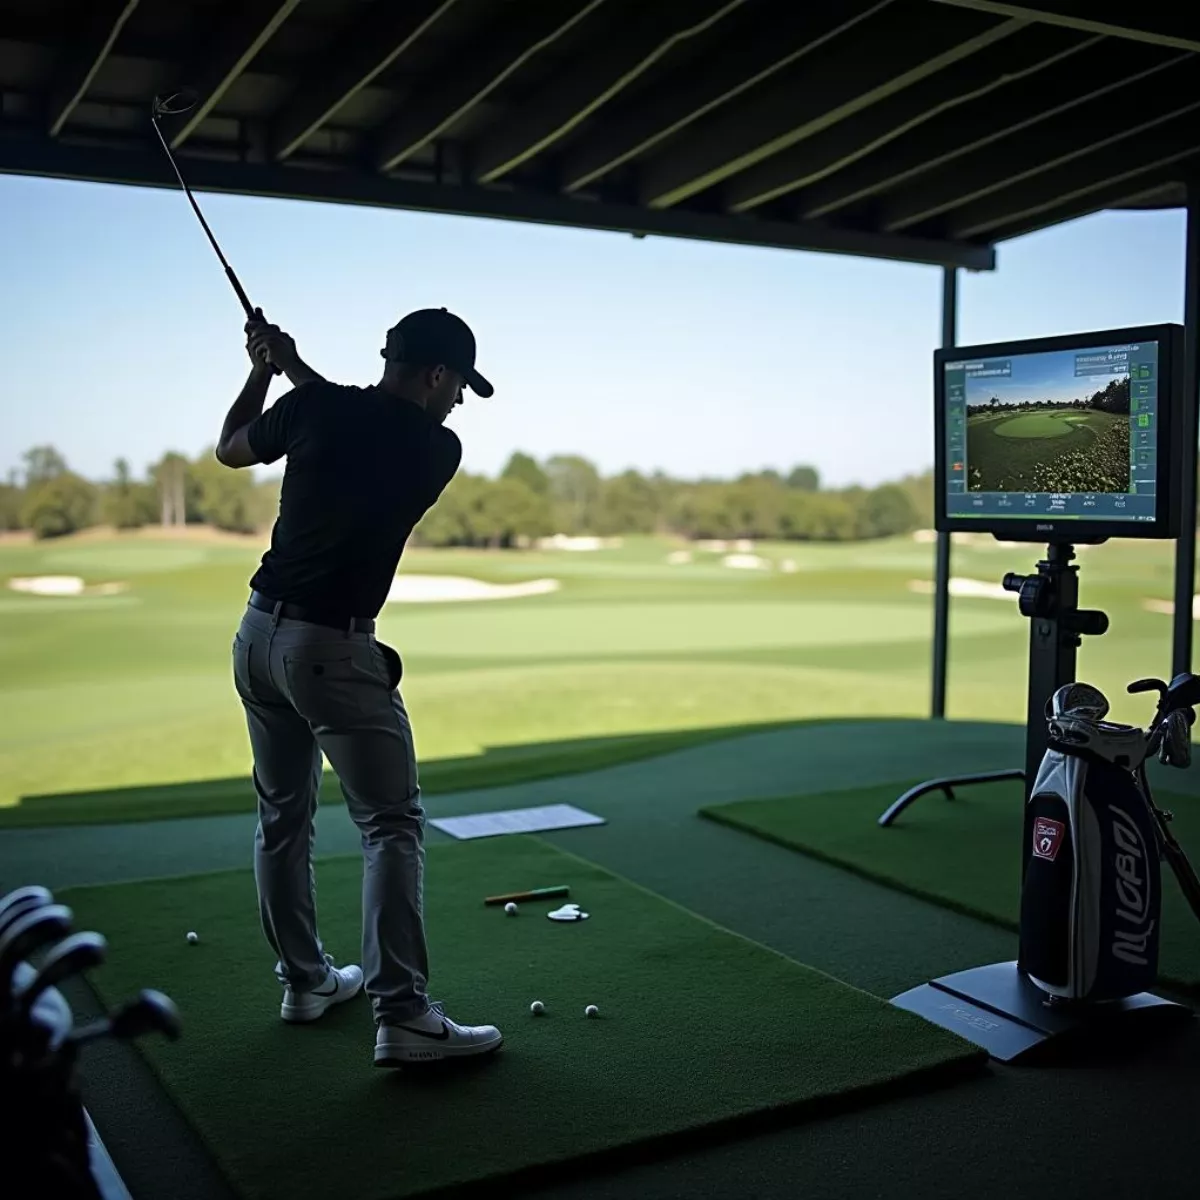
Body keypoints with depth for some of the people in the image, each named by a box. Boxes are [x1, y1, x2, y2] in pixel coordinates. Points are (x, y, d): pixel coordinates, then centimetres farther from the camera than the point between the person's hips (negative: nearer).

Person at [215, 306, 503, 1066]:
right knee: (393, 824, -3)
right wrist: (297, 369, 18)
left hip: (260, 632, 6)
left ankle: (304, 978, 28)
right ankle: (404, 1016, -9)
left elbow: (232, 449, 19)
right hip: (331, 647, -6)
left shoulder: (314, 408, 1)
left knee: (284, 815, 17)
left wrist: (265, 369, 26)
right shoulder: (439, 449, -7)